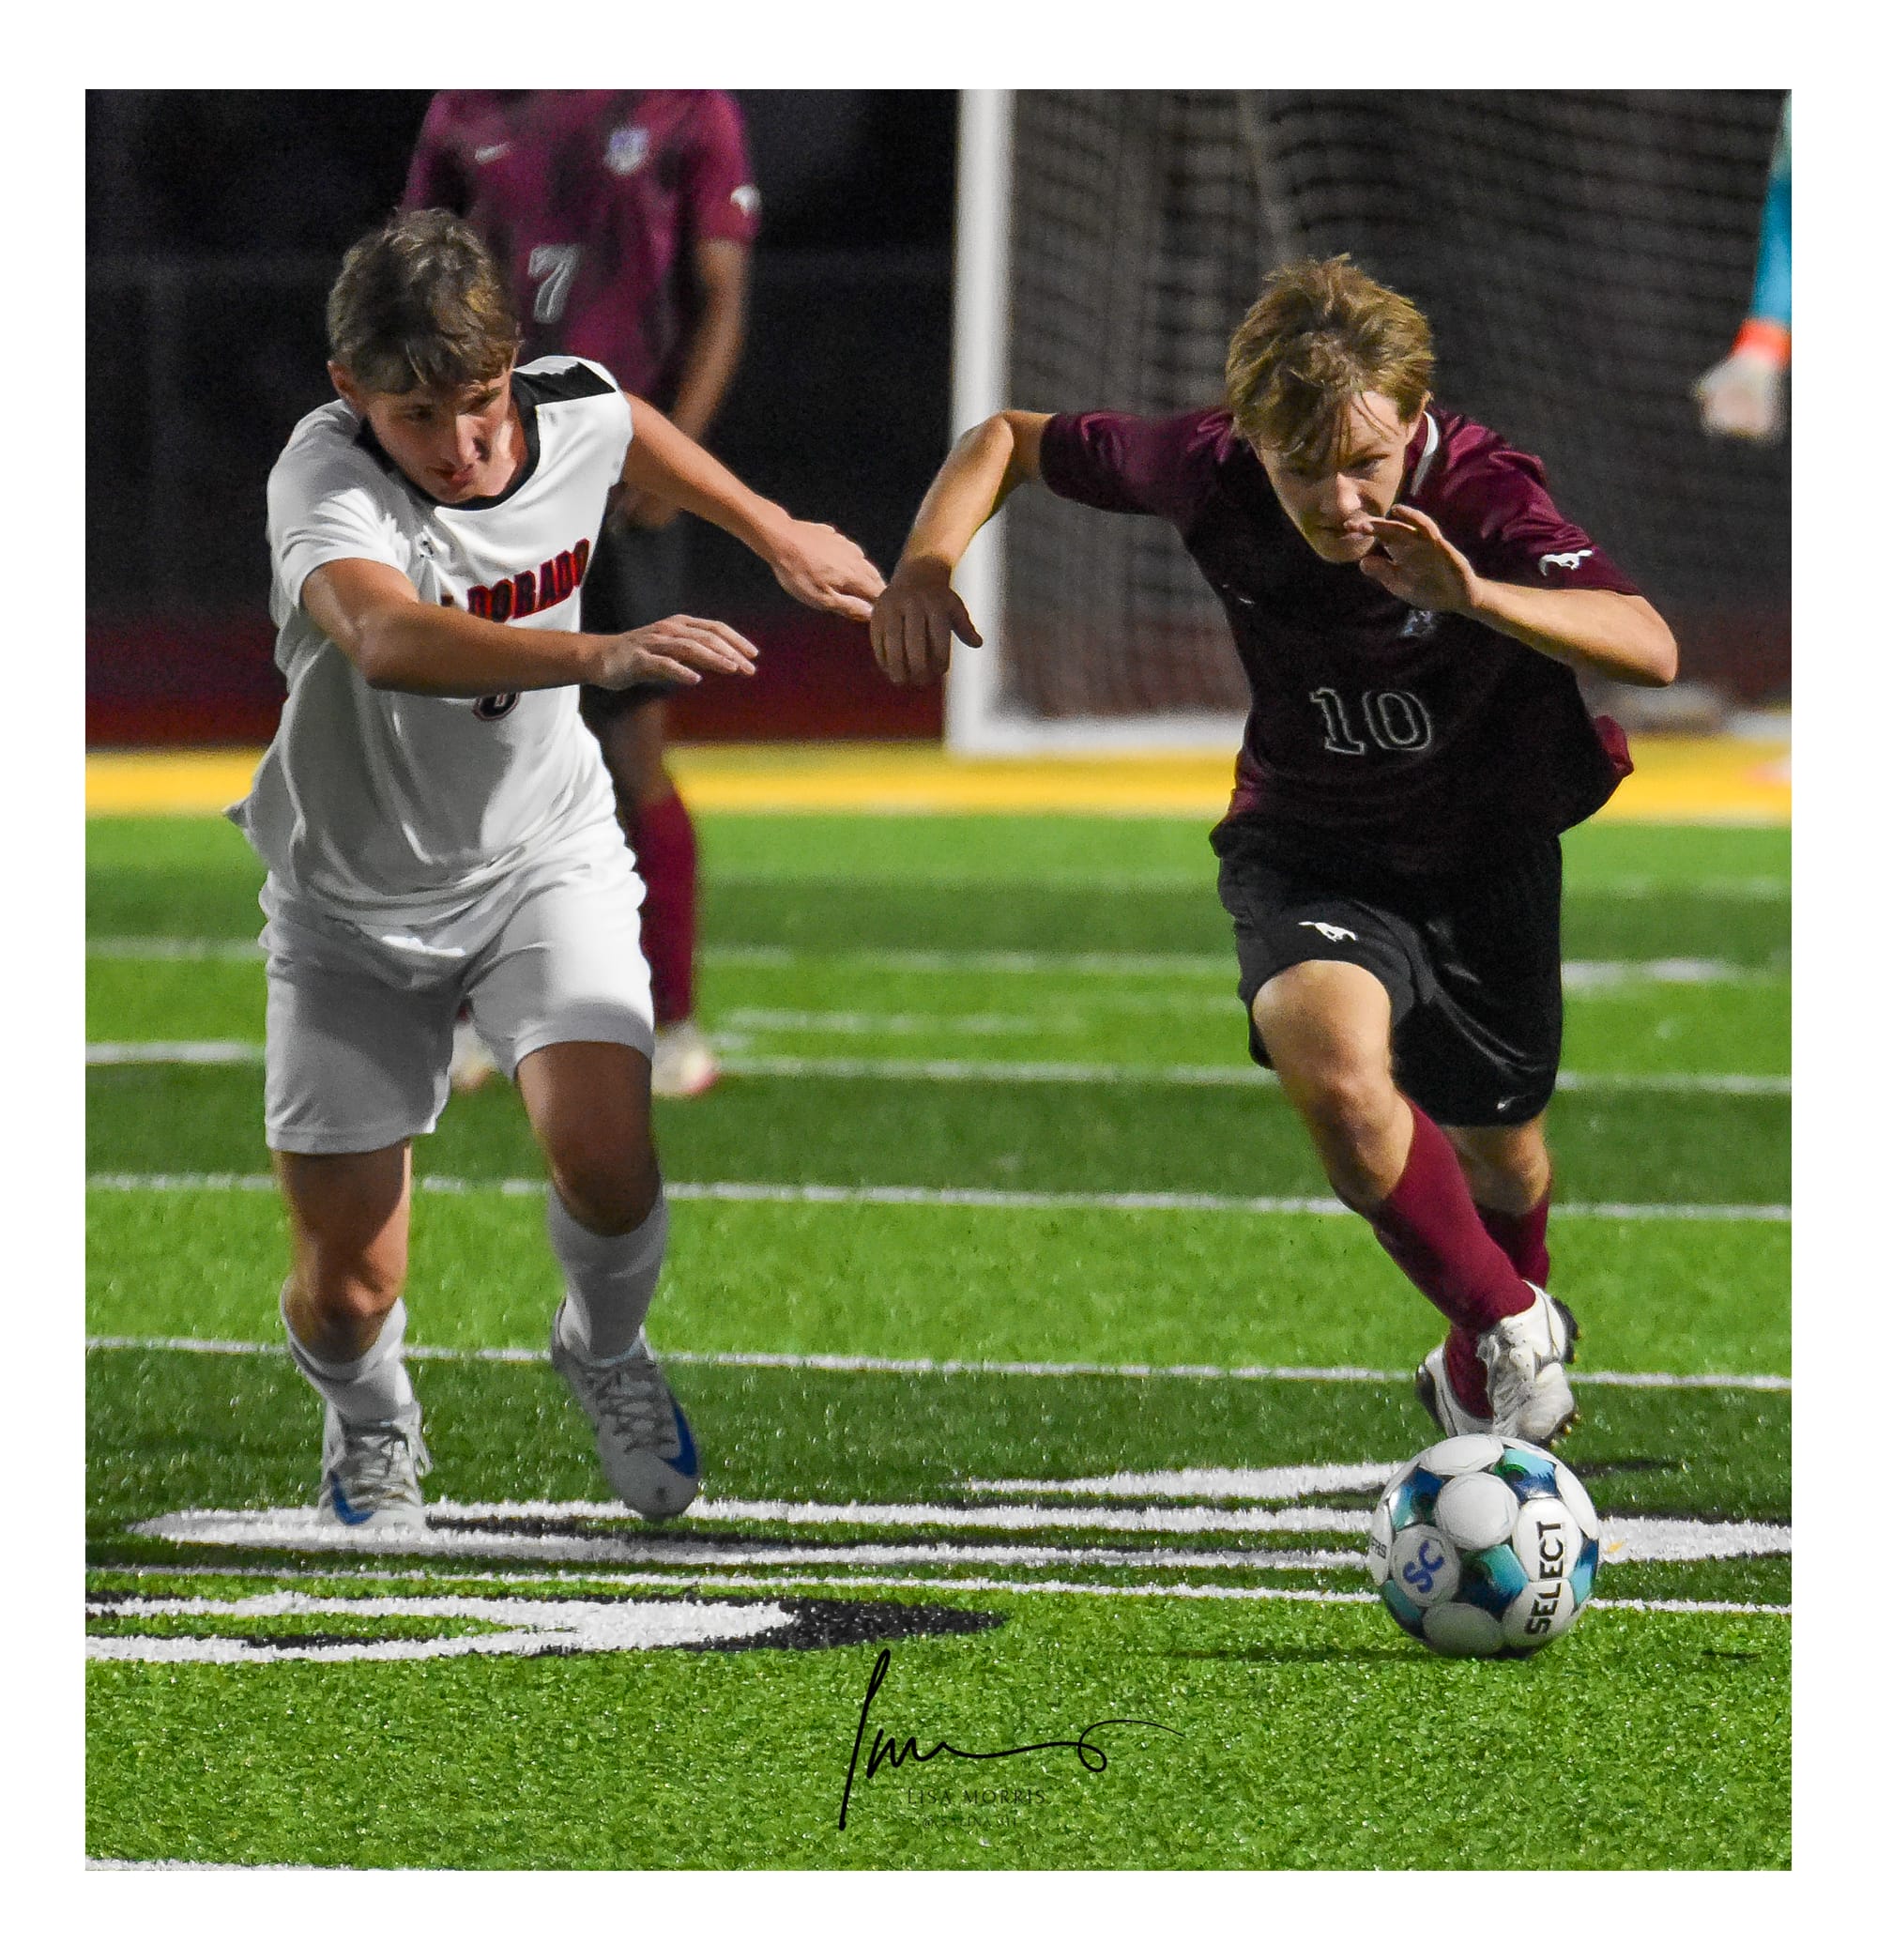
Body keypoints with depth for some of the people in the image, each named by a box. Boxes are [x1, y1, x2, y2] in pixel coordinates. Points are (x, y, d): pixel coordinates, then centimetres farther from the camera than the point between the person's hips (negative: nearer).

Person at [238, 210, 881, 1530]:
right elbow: (386, 639, -51)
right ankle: (371, 1422, 37)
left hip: (545, 860, 2)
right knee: (345, 1291, -1)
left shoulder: (576, 416, -14)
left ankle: (608, 1352, 11)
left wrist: (774, 530, 27)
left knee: (602, 1151, -24)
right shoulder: (326, 476, -29)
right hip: (355, 899, -2)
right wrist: (599, 655, -64)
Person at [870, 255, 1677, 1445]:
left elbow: (1650, 651, -43)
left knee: (1500, 1153, 18)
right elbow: (1007, 441, -3)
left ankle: (1515, 1312, 56)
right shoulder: (1211, 471, -20)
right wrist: (926, 565, -22)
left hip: (1485, 855, 0)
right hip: (1306, 848, 0)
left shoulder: (1481, 497, -28)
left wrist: (1475, 595, -58)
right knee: (1332, 1063, -31)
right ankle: (1509, 1332, -10)